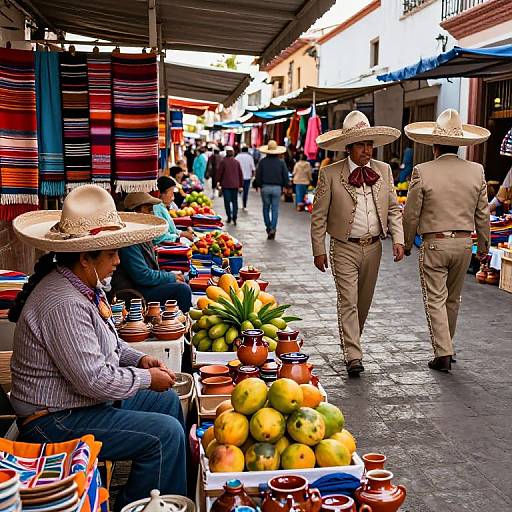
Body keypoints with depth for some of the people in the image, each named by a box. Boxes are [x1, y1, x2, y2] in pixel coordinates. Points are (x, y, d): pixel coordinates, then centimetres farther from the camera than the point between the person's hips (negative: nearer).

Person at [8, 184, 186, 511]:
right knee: (165, 434, -17)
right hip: (56, 421, -11)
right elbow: (95, 380, -29)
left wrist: (138, 359, 4)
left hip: (90, 398, 11)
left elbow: (102, 341, 20)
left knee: (167, 400, 15)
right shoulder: (63, 303, -29)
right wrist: (147, 378, -14)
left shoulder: (82, 287, 4)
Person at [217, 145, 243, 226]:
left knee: (227, 201, 5)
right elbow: (240, 174, 7)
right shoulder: (236, 162, 3)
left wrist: (219, 182, 8)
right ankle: (234, 217, -4)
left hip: (226, 184, -3)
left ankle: (229, 217, 5)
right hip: (235, 185, 3)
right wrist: (241, 185, 14)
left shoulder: (223, 161, -7)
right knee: (235, 201, 7)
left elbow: (220, 173, -4)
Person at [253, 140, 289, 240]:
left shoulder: (262, 161, -3)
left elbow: (258, 175, -2)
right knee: (275, 209, 3)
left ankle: (268, 227, 18)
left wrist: (258, 185, 10)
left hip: (265, 187, 0)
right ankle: (273, 229, -6)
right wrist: (284, 186, 13)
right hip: (277, 188, 0)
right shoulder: (281, 162, 0)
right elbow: (286, 176, 1)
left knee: (266, 208, 14)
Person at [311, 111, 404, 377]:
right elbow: (319, 215, -4)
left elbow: (393, 208, 10)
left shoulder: (383, 171, 4)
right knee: (348, 302, -8)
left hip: (373, 247, 4)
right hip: (344, 248, -4)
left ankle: (350, 341, 36)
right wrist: (319, 250, -6)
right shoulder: (330, 174, -8)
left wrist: (398, 239, -2)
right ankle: (353, 356, -5)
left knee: (364, 302, 15)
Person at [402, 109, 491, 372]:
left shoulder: (422, 172, -12)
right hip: (464, 242, 4)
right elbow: (482, 214, 5)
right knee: (453, 299, 17)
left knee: (435, 300, 4)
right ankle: (445, 346, 31)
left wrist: (406, 244, 9)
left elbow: (411, 214, -6)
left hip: (434, 243, -4)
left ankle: (443, 353, 0)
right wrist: (483, 245, 18)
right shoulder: (476, 171, -1)